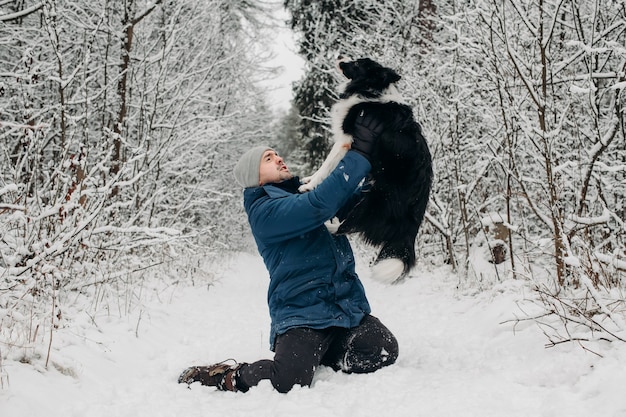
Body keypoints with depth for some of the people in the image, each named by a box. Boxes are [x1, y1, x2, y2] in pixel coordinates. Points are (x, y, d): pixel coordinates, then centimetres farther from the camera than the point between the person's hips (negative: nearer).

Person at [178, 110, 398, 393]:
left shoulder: (302, 194, 17)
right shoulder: (264, 211, -9)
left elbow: (351, 203, 20)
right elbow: (319, 206, -24)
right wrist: (359, 154, -24)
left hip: (349, 304, 8)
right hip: (302, 313, -8)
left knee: (384, 353, -11)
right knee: (288, 383, -27)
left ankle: (315, 354, 13)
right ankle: (224, 376, 3)